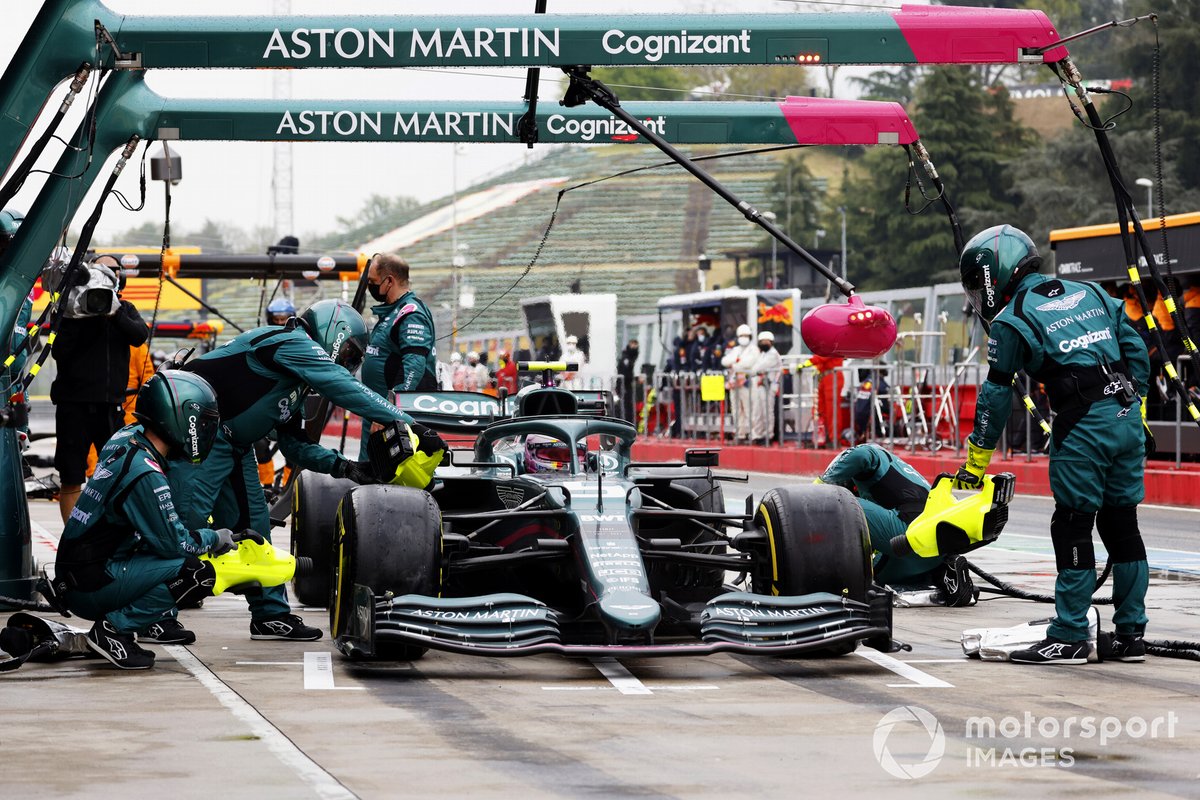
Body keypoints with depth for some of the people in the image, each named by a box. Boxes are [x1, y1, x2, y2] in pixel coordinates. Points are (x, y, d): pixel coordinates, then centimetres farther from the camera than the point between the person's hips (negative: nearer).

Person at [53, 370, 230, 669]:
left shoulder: (128, 437, 4)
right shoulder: (144, 474, -22)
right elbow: (173, 542, -17)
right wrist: (215, 539, 0)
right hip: (89, 589, -9)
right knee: (198, 573, -20)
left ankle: (157, 620, 16)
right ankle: (115, 629, -12)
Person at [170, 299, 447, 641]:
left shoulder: (296, 382, 19)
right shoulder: (294, 343, -12)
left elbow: (294, 445, 18)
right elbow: (348, 390, -21)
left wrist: (342, 466, 4)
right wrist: (409, 425, -22)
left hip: (232, 443, 11)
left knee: (251, 523, 10)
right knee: (190, 516, -14)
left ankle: (270, 614, 17)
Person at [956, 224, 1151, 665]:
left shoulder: (1010, 322, 0)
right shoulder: (1090, 293, 18)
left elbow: (995, 395, 3)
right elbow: (1136, 351, 17)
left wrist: (977, 458, 11)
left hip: (1083, 426, -7)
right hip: (1127, 421, 7)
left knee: (1072, 529, 0)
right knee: (1122, 525, 12)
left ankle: (1069, 638, 1)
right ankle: (1131, 635, 15)